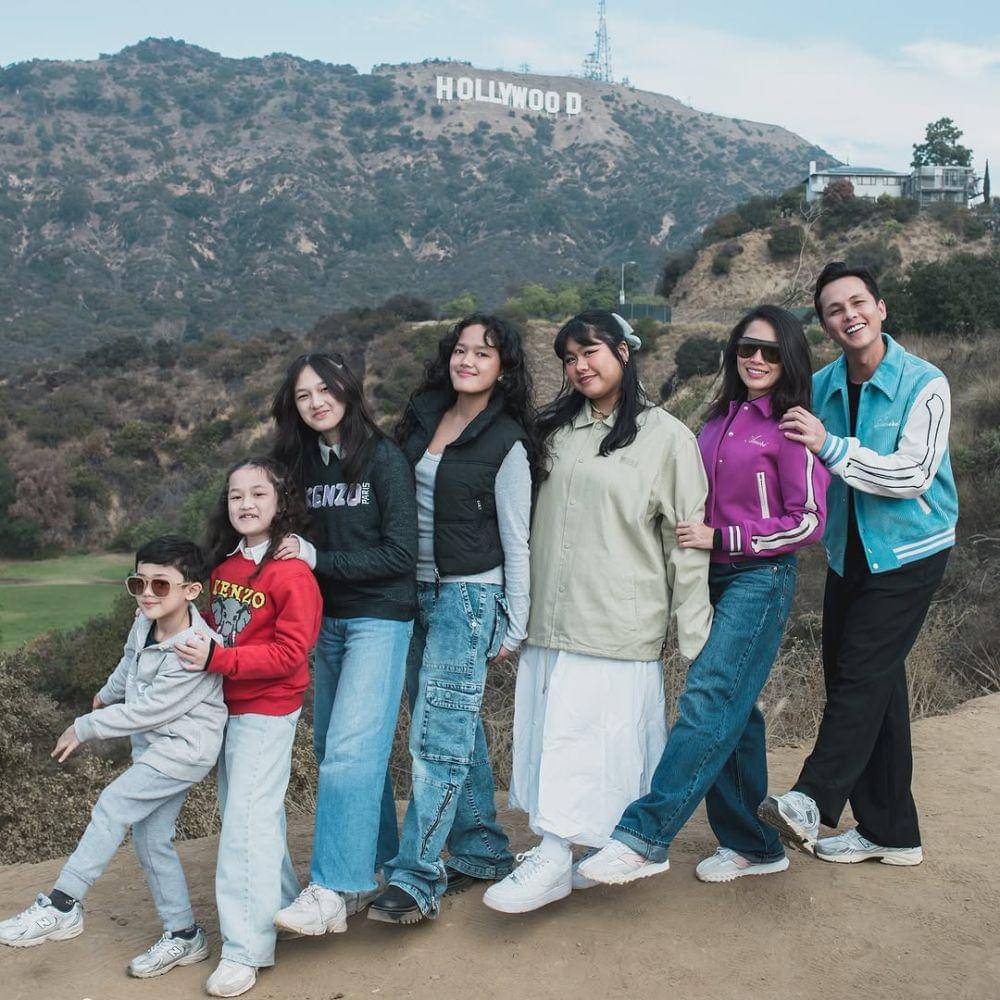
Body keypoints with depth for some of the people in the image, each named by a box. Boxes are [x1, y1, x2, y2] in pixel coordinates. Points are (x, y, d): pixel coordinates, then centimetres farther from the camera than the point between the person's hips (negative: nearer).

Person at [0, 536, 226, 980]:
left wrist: (84, 727, -11)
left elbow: (146, 712, -22)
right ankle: (183, 936, 20)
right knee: (150, 839, 10)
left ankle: (61, 906, -3)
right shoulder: (144, 625, -2)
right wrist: (108, 694, 41)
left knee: (112, 806, -15)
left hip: (183, 748, -9)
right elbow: (129, 664, 23)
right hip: (154, 744, 9)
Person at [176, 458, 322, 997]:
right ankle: (284, 905, 37)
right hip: (226, 707, 8)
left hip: (266, 713, -8)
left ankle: (245, 950, 3)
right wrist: (192, 644, 1)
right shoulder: (223, 565, 6)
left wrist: (216, 659, -24)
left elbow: (290, 653, -21)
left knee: (248, 821, -7)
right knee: (241, 812, 18)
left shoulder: (292, 573, -17)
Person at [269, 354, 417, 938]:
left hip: (380, 618, -7)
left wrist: (318, 559, -14)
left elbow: (401, 554, -13)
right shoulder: (304, 463, 9)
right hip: (329, 620, 7)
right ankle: (379, 865, 26)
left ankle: (335, 891, -11)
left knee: (351, 748, -14)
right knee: (334, 749, 11)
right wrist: (293, 555, -2)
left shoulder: (384, 458, -9)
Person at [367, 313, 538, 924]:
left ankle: (417, 880, -4)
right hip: (417, 593, 6)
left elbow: (516, 542, -5)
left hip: (469, 596, -6)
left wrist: (515, 627, -5)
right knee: (459, 729, 14)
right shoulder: (424, 417, 9)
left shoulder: (507, 444, -7)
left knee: (438, 735, -9)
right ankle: (484, 851, 26)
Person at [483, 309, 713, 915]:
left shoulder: (667, 437, -3)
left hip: (617, 626, -5)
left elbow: (688, 543, -3)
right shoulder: (556, 430, 12)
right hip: (549, 622, 5)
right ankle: (562, 851, 21)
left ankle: (555, 858, 3)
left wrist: (696, 640, -4)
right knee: (553, 733, 8)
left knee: (590, 737, -4)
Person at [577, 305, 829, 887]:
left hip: (760, 580, -7)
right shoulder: (722, 418, 13)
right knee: (733, 713, 10)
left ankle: (645, 836, -14)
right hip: (714, 578, 7)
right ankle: (753, 845, 21)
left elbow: (809, 523, -12)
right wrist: (692, 538, 8)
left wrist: (719, 538, -13)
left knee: (707, 702, -15)